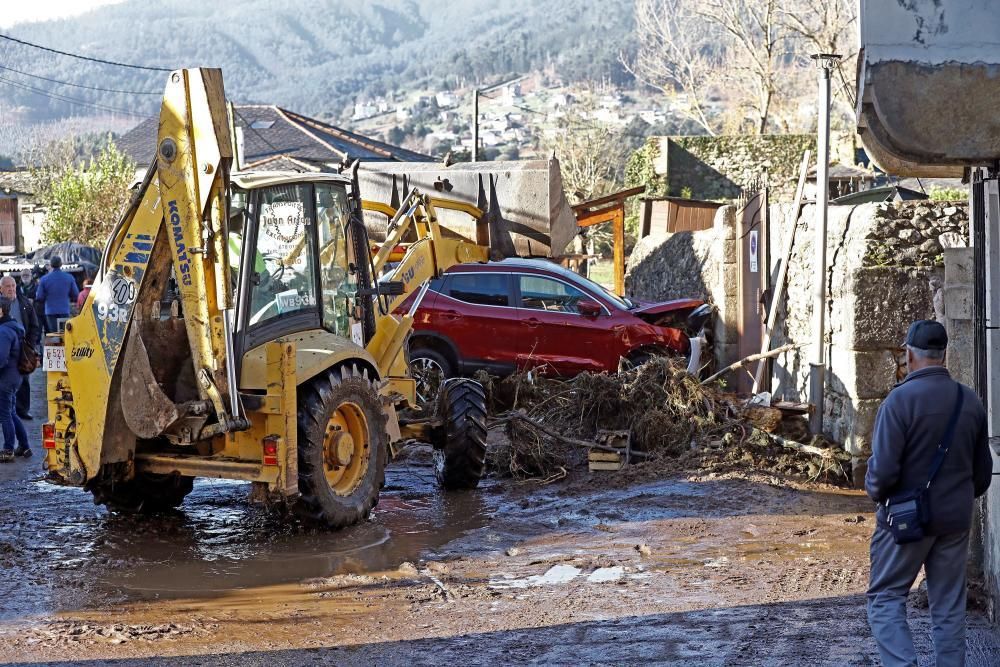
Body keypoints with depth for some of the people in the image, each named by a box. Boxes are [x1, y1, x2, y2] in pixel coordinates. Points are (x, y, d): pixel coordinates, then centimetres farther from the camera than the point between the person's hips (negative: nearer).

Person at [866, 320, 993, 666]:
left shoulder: (901, 398, -17)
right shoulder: (970, 400, 1)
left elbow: (883, 468, -20)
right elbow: (983, 469, 10)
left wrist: (875, 492, 0)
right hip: (956, 519, 5)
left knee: (886, 598, 5)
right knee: (949, 606, 12)